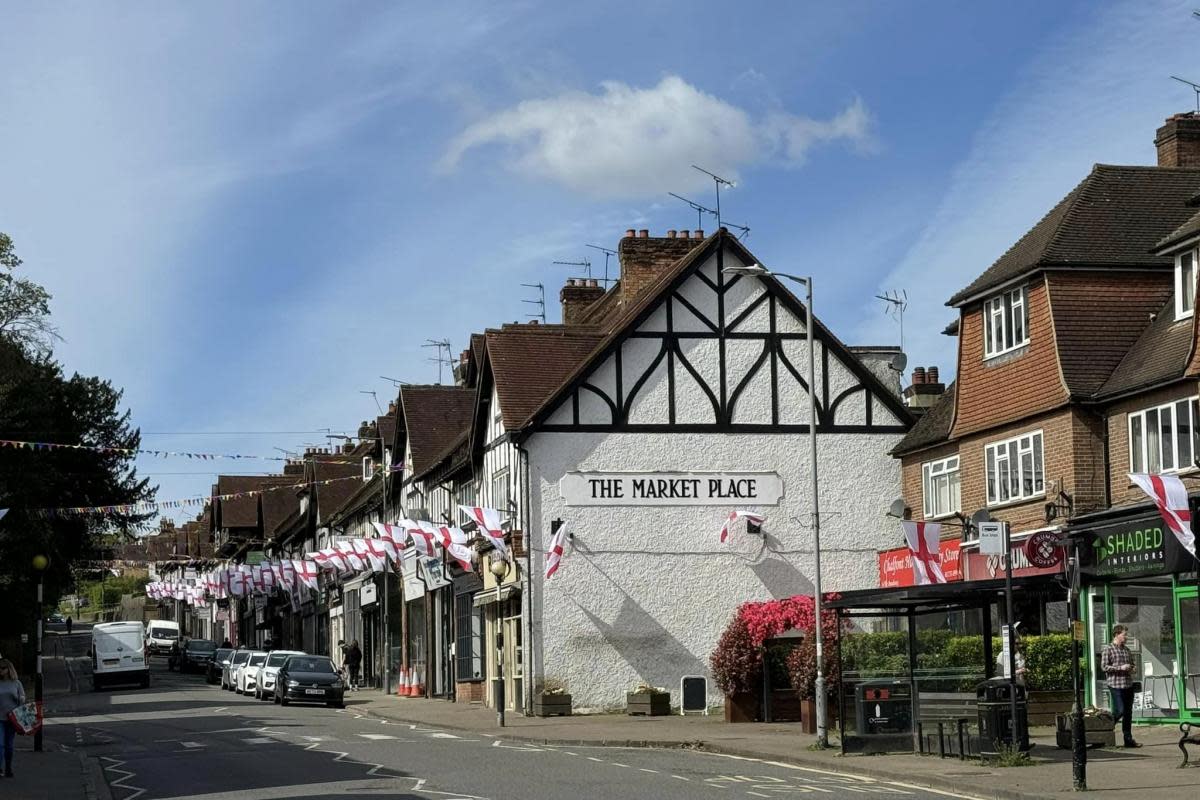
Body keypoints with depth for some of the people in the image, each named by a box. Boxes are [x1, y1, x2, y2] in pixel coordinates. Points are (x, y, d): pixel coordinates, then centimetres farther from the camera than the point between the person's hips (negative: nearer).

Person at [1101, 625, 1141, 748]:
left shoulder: (1126, 650, 17)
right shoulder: (1108, 649, -5)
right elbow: (1104, 666, -12)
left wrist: (1131, 669, 6)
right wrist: (1120, 668, -17)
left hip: (1128, 685, 7)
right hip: (1116, 685, -7)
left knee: (1128, 713, 6)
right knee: (1119, 711, -12)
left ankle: (1128, 739, 10)